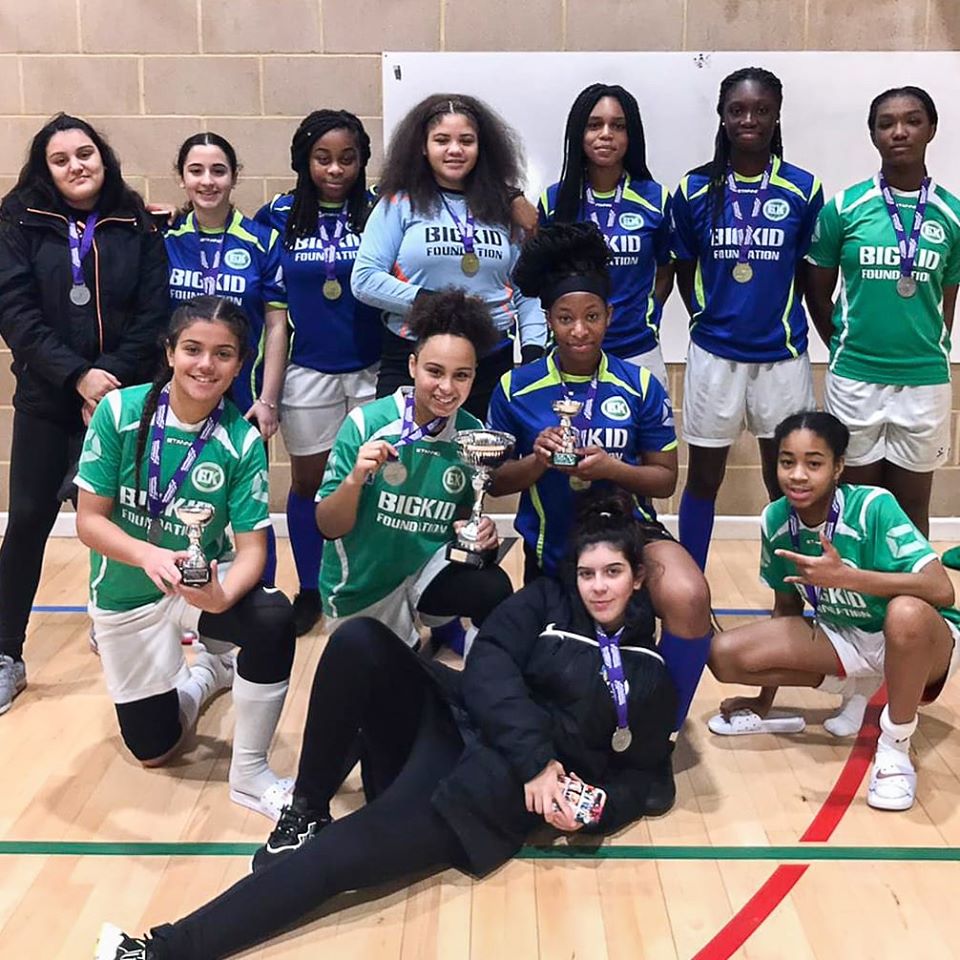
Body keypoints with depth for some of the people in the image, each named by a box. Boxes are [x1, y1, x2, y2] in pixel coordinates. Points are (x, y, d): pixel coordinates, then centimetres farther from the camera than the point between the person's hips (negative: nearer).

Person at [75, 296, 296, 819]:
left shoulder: (242, 440, -17)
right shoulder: (119, 411, -20)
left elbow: (251, 545, -18)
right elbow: (89, 521, -16)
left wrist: (222, 595, -40)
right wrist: (148, 555, -36)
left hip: (206, 581, 0)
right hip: (126, 593, 1)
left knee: (273, 619, -34)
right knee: (152, 747, 10)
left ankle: (248, 774, -12)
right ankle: (210, 670, 43)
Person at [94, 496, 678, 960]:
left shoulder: (652, 672, 9)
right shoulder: (544, 604, 9)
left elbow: (650, 777, 13)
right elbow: (489, 670, -7)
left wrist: (593, 808, -9)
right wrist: (536, 758, -19)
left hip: (490, 792, -2)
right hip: (447, 725, 3)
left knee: (344, 851, -25)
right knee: (360, 640, -24)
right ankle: (308, 810, -9)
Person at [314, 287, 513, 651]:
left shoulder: (473, 434, -7)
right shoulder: (365, 422, -18)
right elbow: (328, 527, -15)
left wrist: (480, 530, -16)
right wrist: (355, 479, -35)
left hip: (428, 567, 1)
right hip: (362, 586, -1)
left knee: (494, 590, -27)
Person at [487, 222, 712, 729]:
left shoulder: (640, 385, -7)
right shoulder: (516, 388, -7)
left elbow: (665, 478, -3)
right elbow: (496, 482, -1)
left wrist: (611, 467, -22)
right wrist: (537, 462, -22)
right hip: (550, 544, 2)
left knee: (688, 598, -31)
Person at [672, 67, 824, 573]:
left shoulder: (803, 189, -2)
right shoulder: (694, 189, -1)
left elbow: (809, 274, 5)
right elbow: (684, 270, 8)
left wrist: (783, 323, 5)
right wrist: (709, 320, 4)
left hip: (782, 355, 0)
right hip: (714, 354, 0)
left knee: (786, 479, 11)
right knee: (704, 475, 10)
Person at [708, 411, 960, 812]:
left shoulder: (873, 507, -26)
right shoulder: (775, 519, -11)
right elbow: (787, 606, 3)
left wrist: (845, 576, -43)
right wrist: (765, 700, 10)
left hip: (923, 640, -5)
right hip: (845, 638, 5)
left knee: (905, 613, -42)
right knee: (724, 654, -14)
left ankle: (895, 748, -15)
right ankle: (856, 688, 7)